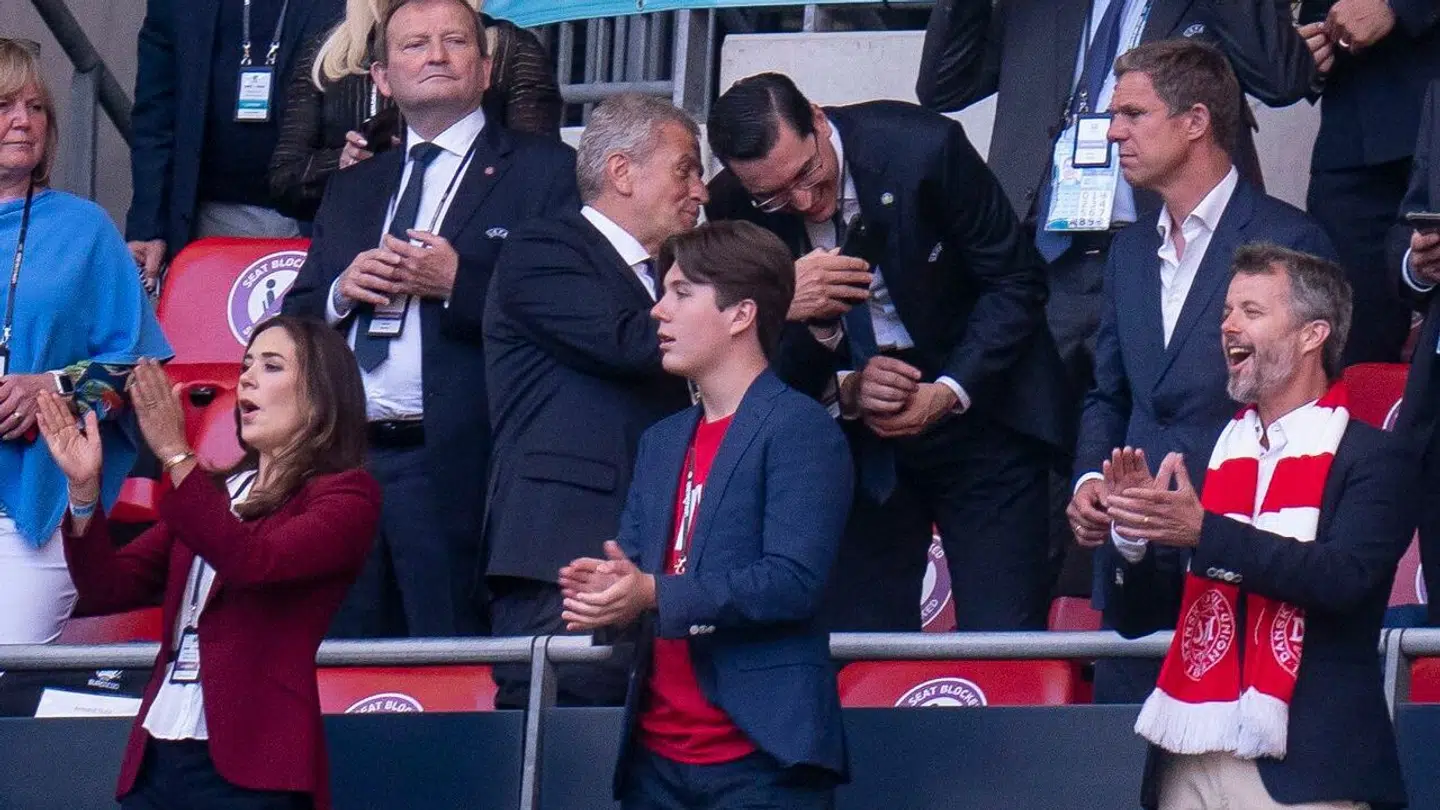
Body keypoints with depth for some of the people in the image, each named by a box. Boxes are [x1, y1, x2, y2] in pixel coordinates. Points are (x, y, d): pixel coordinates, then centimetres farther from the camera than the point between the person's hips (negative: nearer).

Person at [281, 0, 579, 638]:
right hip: (343, 461, 5)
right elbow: (292, 321, 22)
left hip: (457, 467, -5)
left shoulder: (543, 171, 6)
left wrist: (458, 281, -14)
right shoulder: (351, 189, 24)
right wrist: (341, 291, 1)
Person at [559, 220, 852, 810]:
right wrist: (607, 592, -8)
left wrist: (654, 594, -22)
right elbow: (630, 567, 17)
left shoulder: (799, 429, -5)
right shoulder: (662, 441, 21)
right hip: (657, 756, 7)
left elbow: (793, 581, -15)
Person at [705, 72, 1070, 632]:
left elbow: (1015, 284, -9)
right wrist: (845, 390, -20)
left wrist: (948, 394, -20)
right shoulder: (734, 207, -10)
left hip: (975, 412, -3)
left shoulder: (922, 148, -19)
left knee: (1003, 643, -9)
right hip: (854, 438, 3)